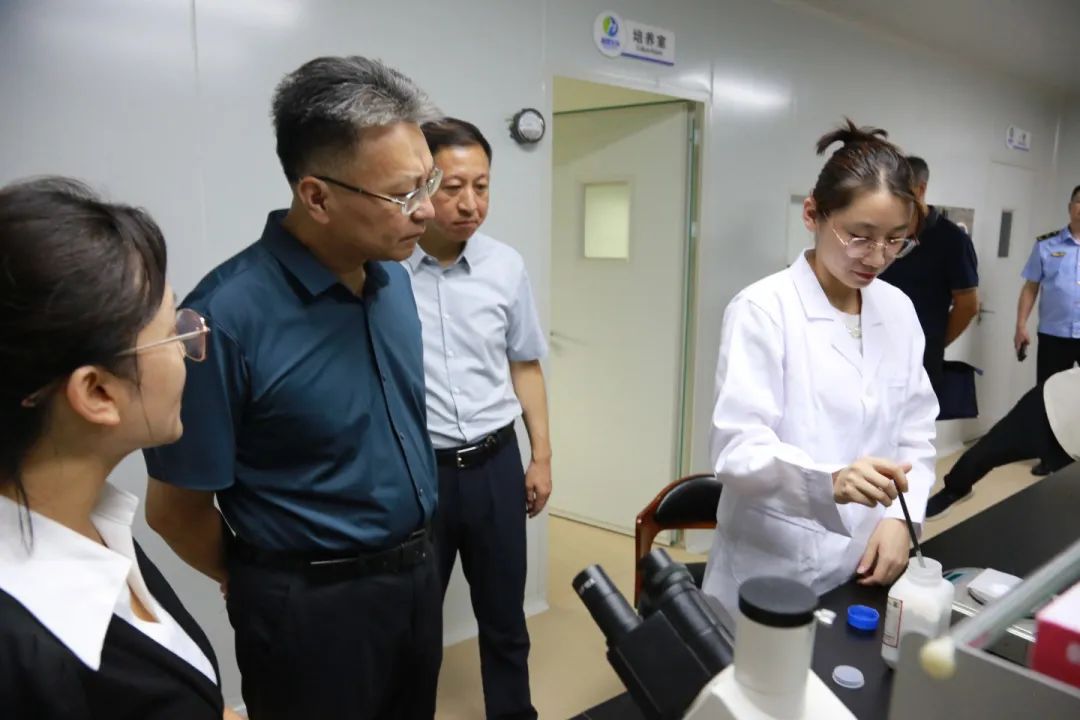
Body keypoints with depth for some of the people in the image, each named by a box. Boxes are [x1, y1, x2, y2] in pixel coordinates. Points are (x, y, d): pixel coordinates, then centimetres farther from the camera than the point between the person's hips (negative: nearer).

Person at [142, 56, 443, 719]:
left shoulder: (395, 278, -3)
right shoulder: (228, 316, -23)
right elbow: (176, 510, -14)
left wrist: (410, 559, 16)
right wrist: (277, 593, 2)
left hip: (419, 574, 6)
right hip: (312, 606, -6)